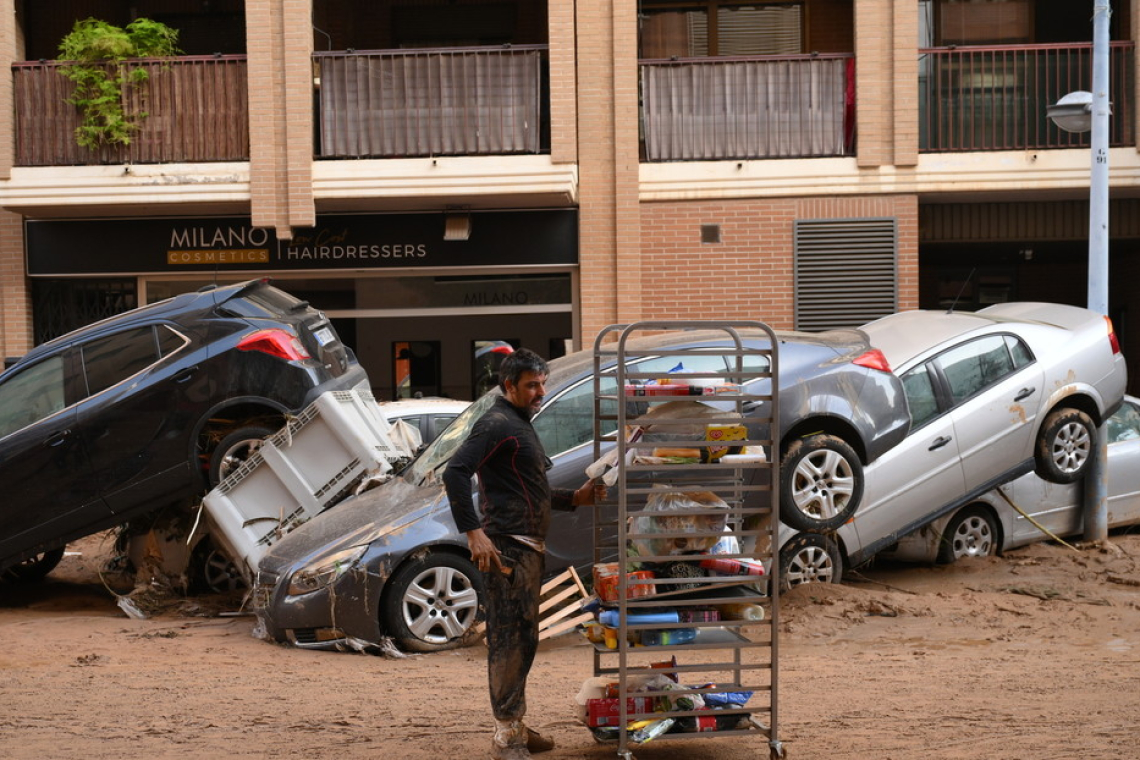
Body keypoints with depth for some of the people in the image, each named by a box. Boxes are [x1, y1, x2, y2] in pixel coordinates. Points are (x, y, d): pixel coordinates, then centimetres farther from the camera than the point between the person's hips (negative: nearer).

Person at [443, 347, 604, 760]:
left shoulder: (521, 426, 21)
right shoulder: (497, 424, -11)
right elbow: (455, 472, -23)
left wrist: (575, 498, 16)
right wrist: (473, 531, -28)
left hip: (528, 547, 11)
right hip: (507, 547, -11)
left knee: (523, 639, 16)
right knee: (510, 639, -10)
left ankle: (515, 726, 24)